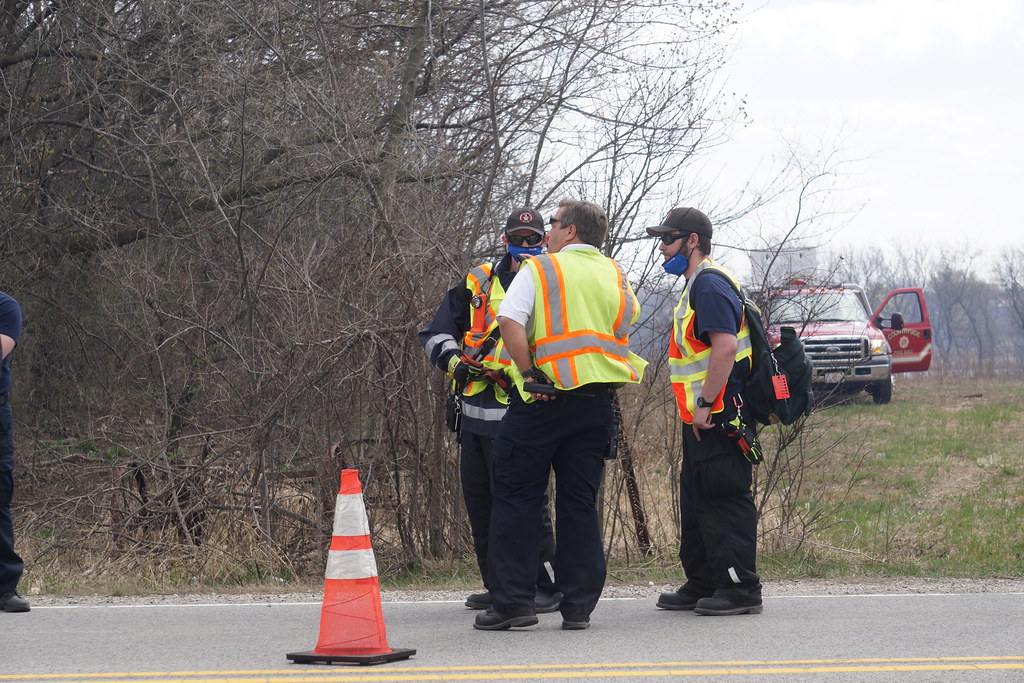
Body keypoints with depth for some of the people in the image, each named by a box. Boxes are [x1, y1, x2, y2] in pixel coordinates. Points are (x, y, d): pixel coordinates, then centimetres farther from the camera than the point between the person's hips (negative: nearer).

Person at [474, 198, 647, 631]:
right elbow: (628, 322, 18)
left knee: (516, 498, 3)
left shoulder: (540, 269, -3)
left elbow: (510, 321, -16)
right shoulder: (615, 276, 14)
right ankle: (578, 606, 5)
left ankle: (513, 602, -1)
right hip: (597, 400, 4)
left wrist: (529, 374, -14)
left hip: (542, 399, -4)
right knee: (580, 502, 7)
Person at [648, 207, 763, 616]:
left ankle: (740, 588, -5)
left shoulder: (711, 287, -15)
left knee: (724, 500, -8)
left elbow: (725, 347, -27)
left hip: (716, 418, -11)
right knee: (697, 502, 15)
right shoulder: (697, 287, 19)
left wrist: (705, 405, -25)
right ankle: (701, 585, 23)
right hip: (701, 418, 11)